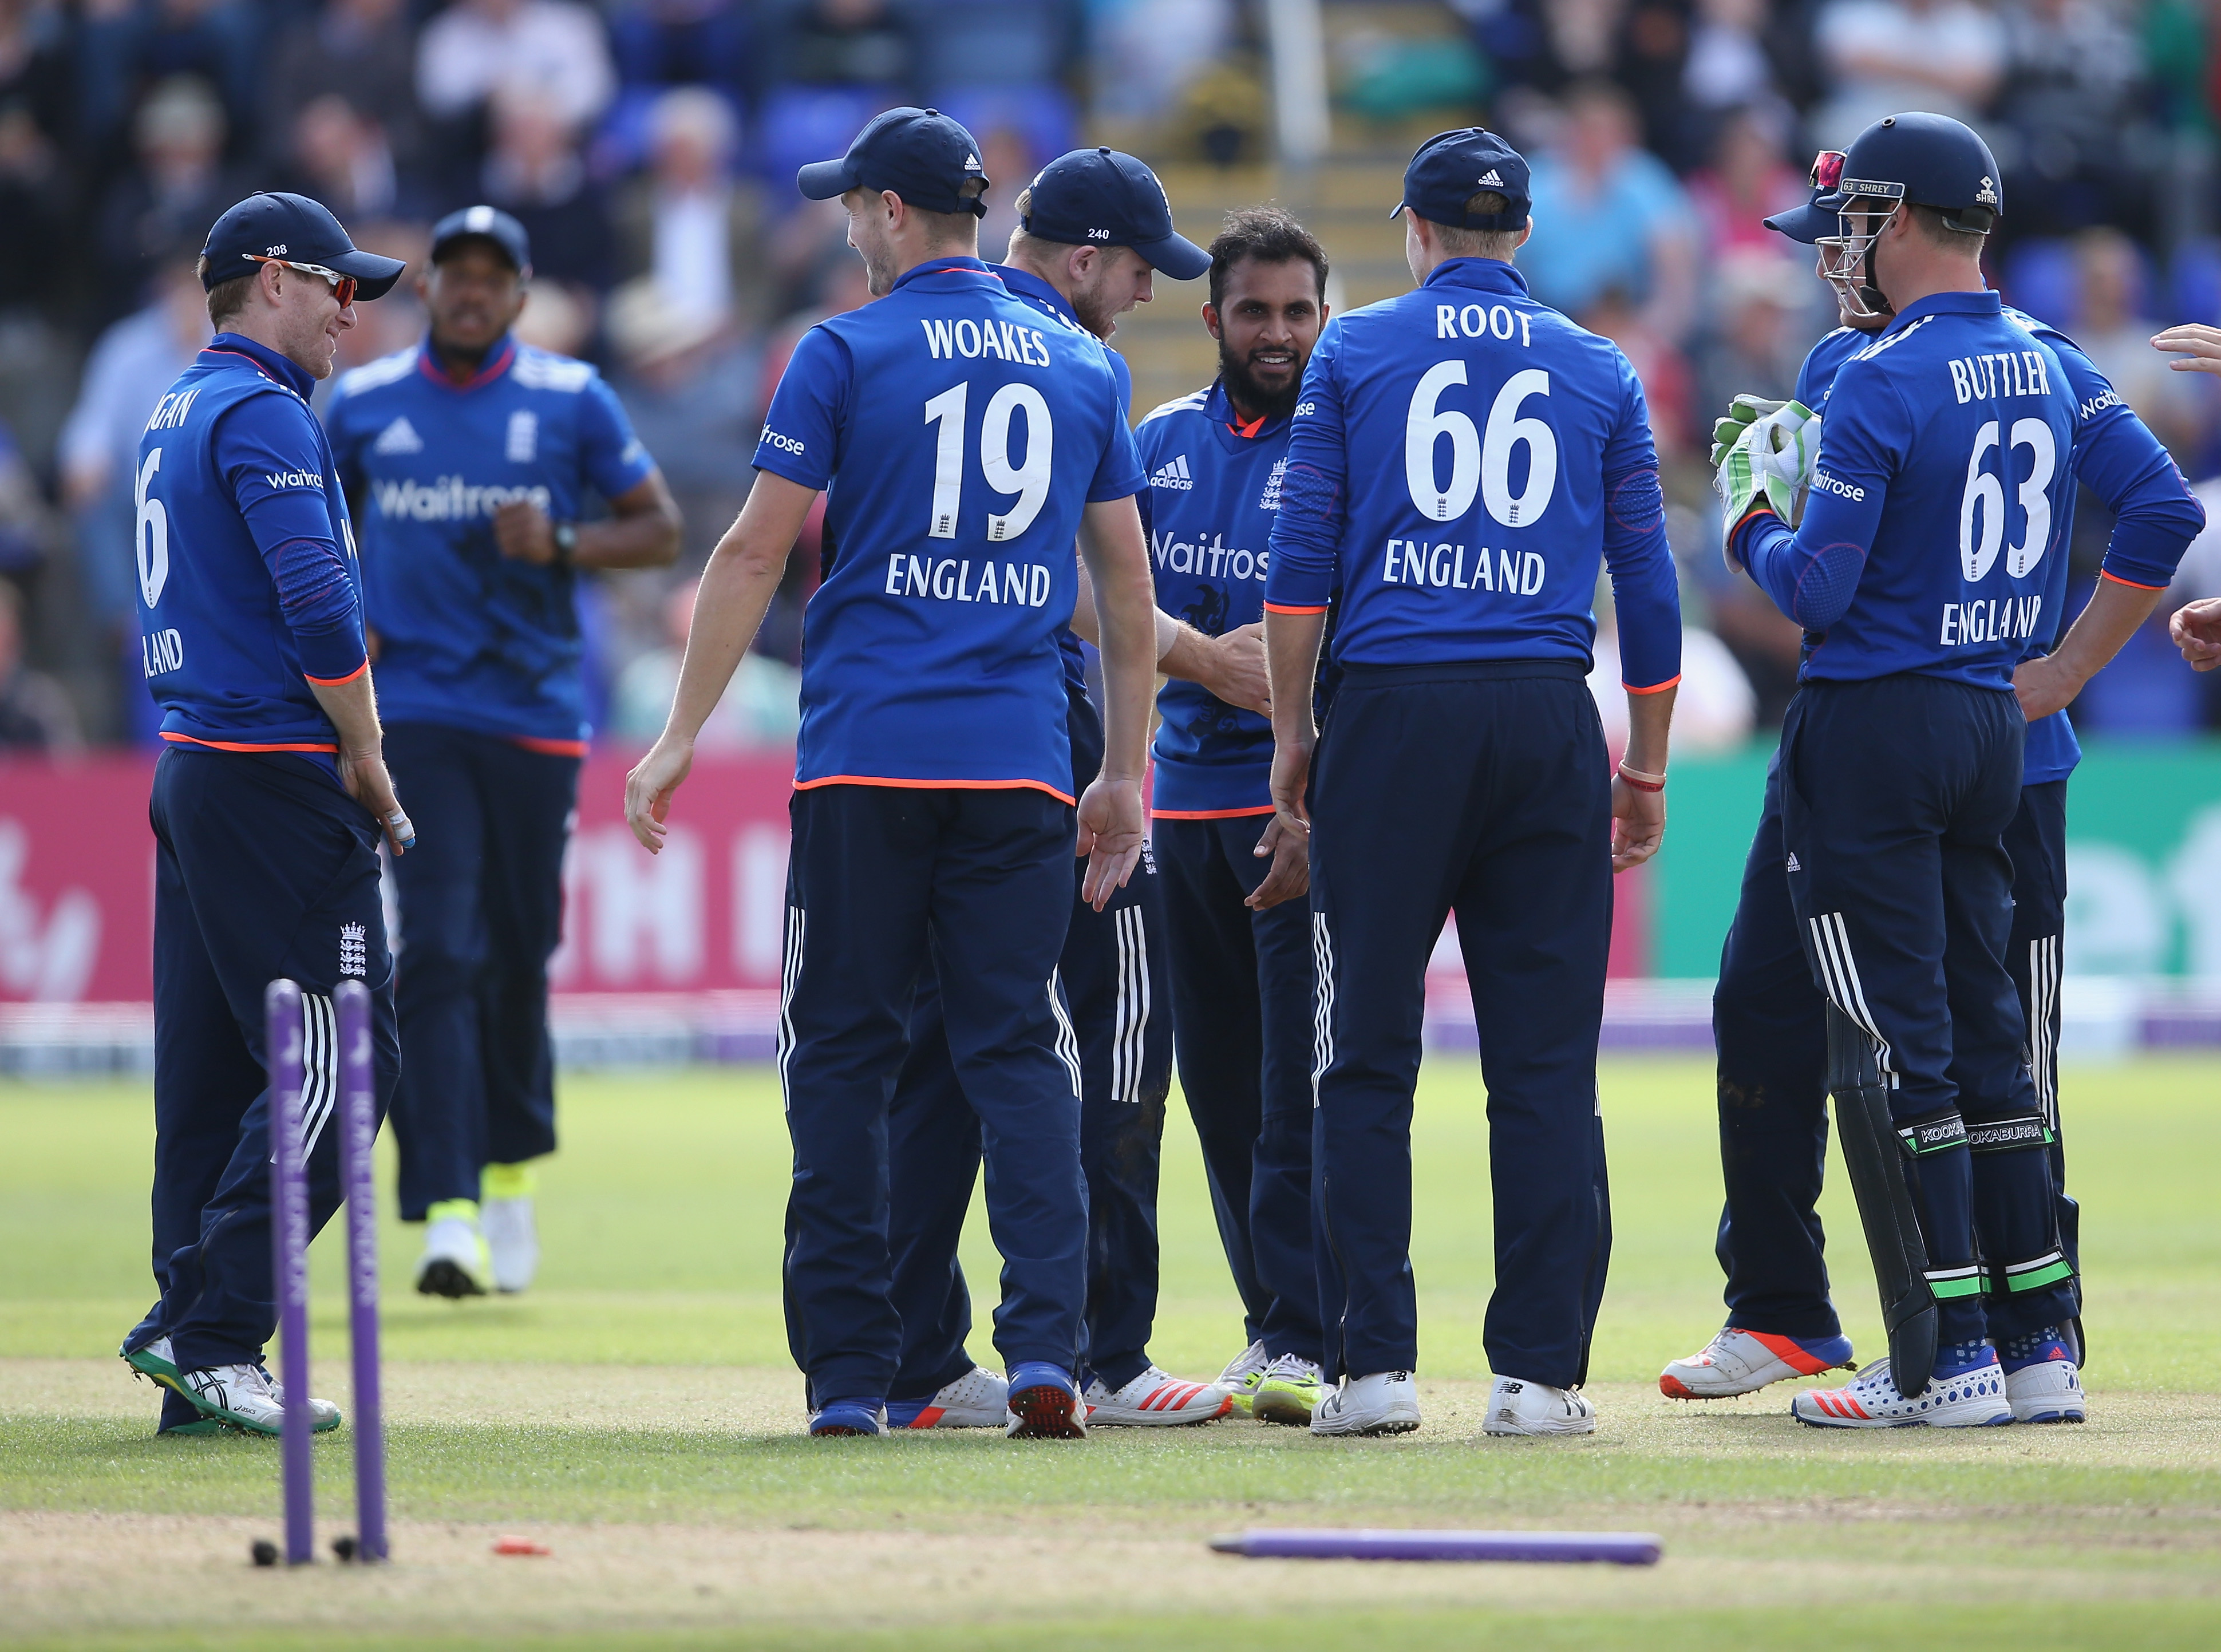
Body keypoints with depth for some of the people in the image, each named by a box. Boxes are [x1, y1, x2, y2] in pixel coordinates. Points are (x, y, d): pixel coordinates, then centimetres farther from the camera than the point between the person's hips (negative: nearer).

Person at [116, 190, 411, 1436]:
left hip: (192, 768, 10)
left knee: (212, 1075, 8)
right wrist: (364, 760, -10)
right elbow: (317, 604, -20)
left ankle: (200, 1361, 7)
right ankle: (211, 1333, -14)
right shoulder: (262, 411, -11)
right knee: (338, 1064, -10)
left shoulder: (177, 416, 20)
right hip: (280, 773, -10)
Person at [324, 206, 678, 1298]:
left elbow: (661, 529, 6)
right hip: (415, 708, -1)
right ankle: (449, 1210, -19)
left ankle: (511, 1167, 31)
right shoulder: (364, 404, 6)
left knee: (519, 953, 8)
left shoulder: (572, 401, 3)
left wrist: (560, 544, -12)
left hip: (537, 710, 1)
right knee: (437, 952, -13)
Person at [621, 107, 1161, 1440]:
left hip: (867, 755, -3)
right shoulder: (1083, 368, 11)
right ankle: (1046, 1349, -11)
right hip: (1023, 765, 3)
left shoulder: (846, 354, -1)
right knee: (1019, 1048, 4)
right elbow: (1128, 583, 13)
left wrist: (680, 740, 0)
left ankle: (850, 1370, 2)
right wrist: (1125, 777, 19)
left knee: (846, 1050, 4)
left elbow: (757, 553, -4)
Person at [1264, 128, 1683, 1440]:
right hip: (1549, 722, 1)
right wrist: (1648, 768, 15)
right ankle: (1542, 1371, -1)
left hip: (1393, 716, -1)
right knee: (1546, 1060, 2)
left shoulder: (1355, 351, 6)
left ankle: (1374, 1363, -2)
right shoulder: (1603, 373, 11)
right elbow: (1647, 584, 10)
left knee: (1368, 1050, 3)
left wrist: (1292, 734, 7)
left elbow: (1302, 557, 1)